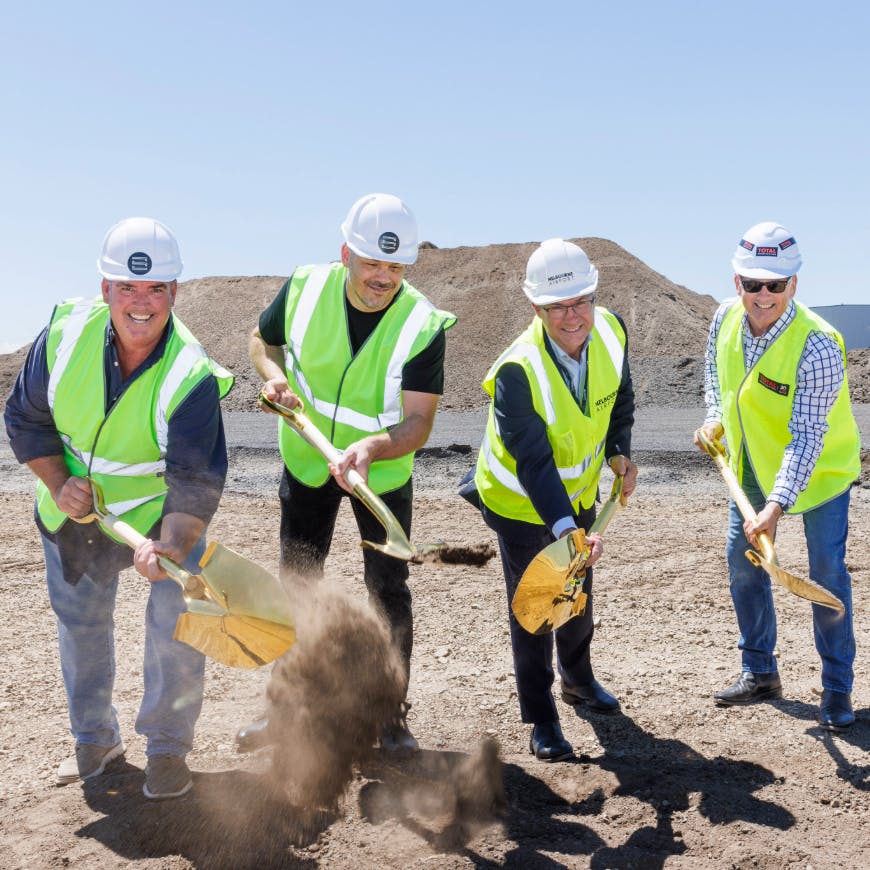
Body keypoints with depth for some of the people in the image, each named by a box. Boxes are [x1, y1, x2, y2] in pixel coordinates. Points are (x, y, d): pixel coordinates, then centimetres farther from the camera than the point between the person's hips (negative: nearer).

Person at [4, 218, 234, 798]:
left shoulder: (193, 376, -30)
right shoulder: (65, 334, -20)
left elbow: (196, 483, -33)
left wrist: (169, 547, -48)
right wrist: (58, 483, -17)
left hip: (163, 514, -3)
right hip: (73, 512, 4)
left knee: (178, 628, -9)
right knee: (80, 624, 16)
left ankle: (168, 746, 14)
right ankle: (95, 738, 37)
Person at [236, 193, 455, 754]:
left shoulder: (424, 325, -25)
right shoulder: (305, 289, -17)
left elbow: (419, 423, -30)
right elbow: (263, 339, 4)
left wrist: (373, 445, -49)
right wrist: (274, 374, -18)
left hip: (384, 470, -2)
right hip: (307, 460, 3)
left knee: (389, 590, 3)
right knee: (296, 583, 10)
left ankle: (391, 713, 20)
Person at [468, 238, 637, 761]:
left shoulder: (611, 332, -18)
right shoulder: (517, 371, -36)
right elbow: (533, 463, -37)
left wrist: (620, 451, -7)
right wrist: (563, 529, -47)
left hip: (580, 493, 6)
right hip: (520, 503, -6)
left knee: (579, 593, 25)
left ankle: (578, 679, 51)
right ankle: (542, 719, 23)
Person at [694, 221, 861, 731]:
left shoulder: (818, 346, -32)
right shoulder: (726, 319, -13)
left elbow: (806, 439, -36)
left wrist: (777, 505, -44)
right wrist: (715, 418, -5)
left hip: (820, 469, -6)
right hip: (752, 464, 6)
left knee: (827, 573, -4)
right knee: (742, 562, 10)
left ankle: (837, 689, 12)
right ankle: (760, 673, 26)